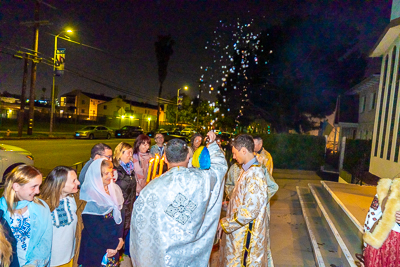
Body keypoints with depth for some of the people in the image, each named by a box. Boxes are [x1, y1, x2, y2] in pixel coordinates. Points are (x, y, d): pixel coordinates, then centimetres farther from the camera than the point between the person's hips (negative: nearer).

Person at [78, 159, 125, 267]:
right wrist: (112, 244, -14)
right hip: (95, 247, -5)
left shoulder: (114, 190, 0)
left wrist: (119, 239, -9)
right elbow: (93, 227, -19)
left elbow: (120, 215, 2)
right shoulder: (89, 195, -19)